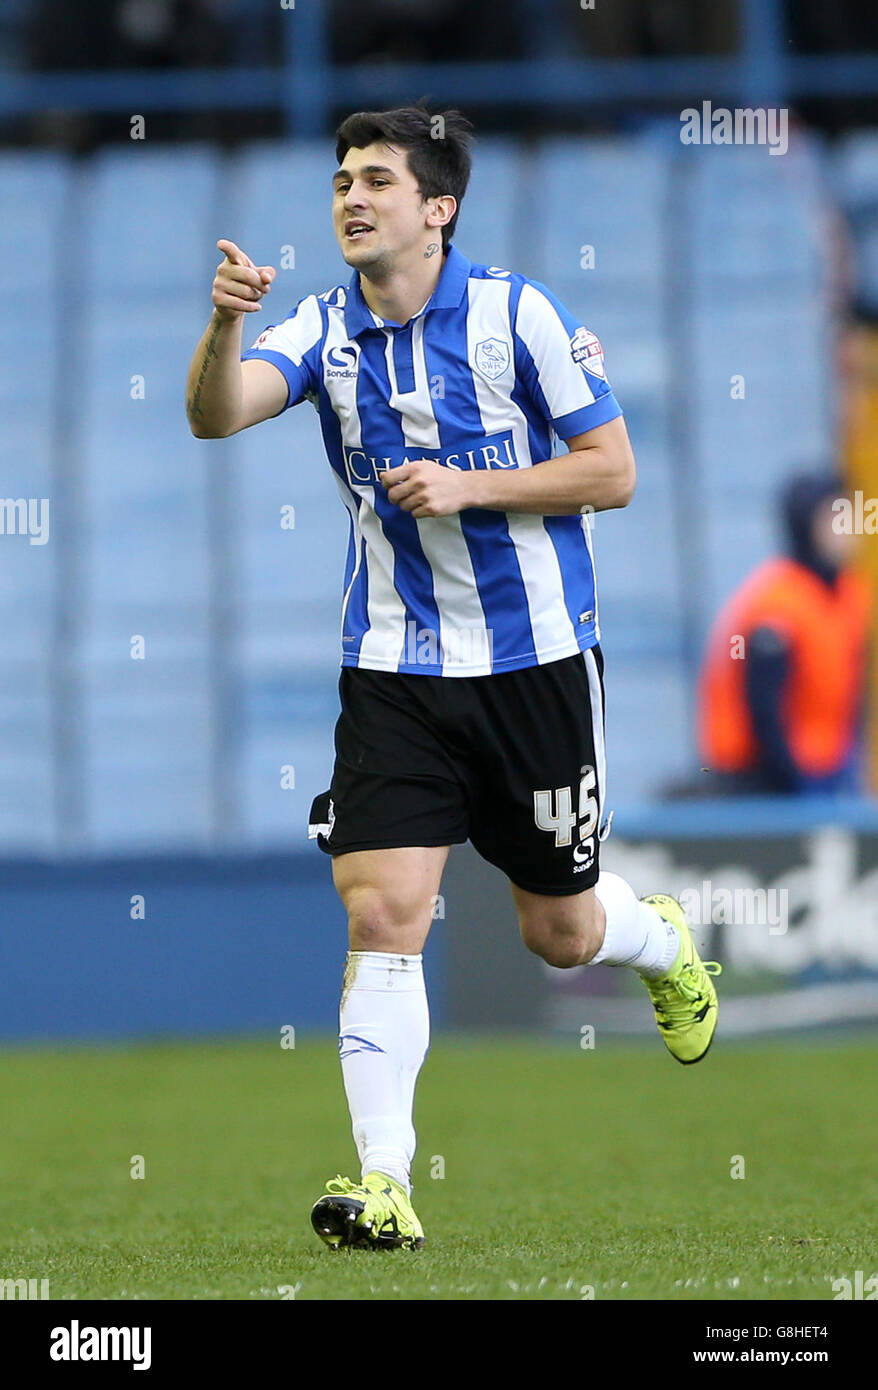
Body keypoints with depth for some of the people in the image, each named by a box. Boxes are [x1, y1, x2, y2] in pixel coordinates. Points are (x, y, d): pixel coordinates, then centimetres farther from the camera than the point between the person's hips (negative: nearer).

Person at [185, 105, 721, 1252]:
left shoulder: (519, 314, -9)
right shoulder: (326, 331, -2)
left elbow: (612, 470, -8)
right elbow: (216, 415, -19)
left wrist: (467, 484, -20)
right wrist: (225, 321, -39)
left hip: (536, 655, -2)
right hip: (395, 671, 2)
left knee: (560, 931, 10)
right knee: (381, 911, -13)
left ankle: (667, 945, 46)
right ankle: (384, 1183, -11)